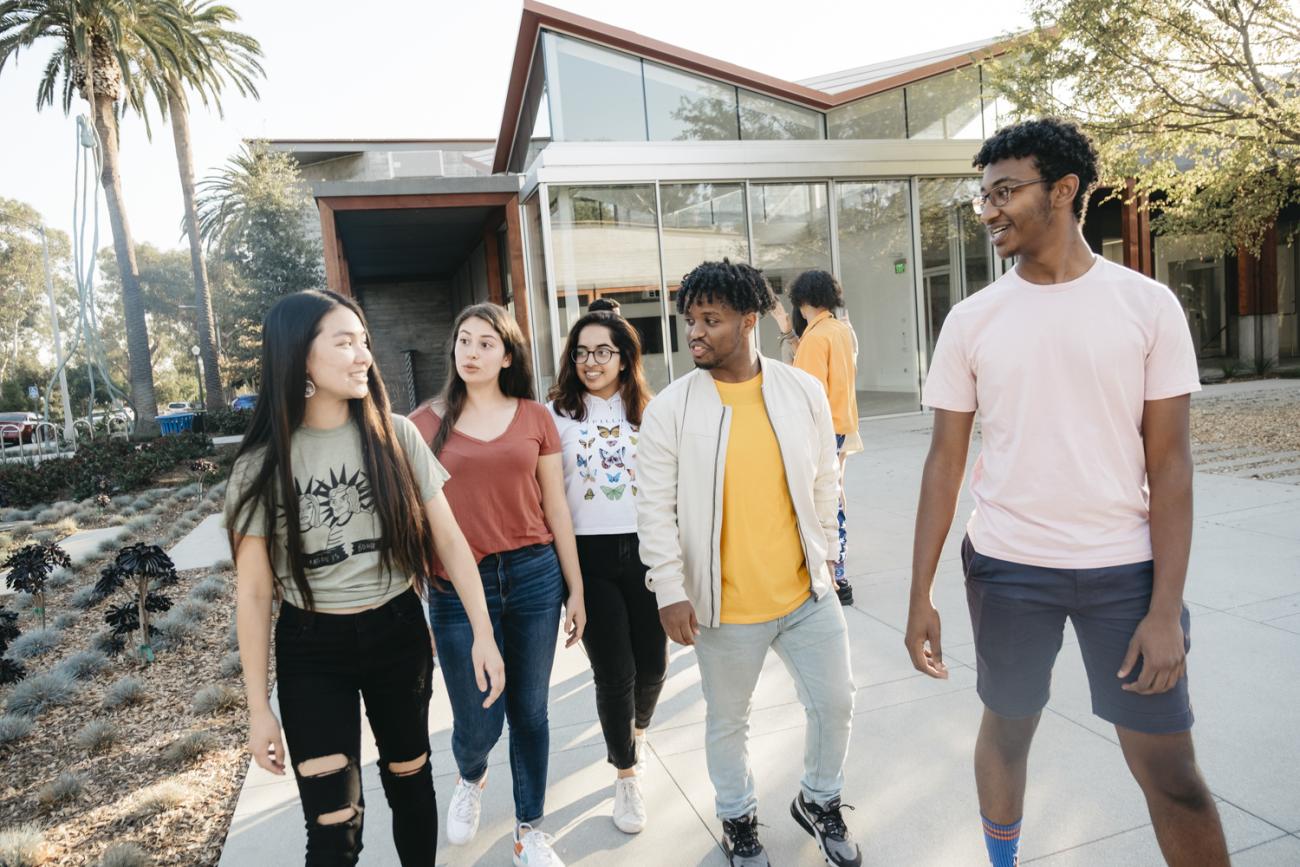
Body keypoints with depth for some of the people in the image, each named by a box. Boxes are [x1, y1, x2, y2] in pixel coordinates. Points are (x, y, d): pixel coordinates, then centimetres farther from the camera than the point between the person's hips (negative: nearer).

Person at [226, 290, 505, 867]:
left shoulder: (396, 437, -5)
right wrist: (258, 707, -3)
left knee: (410, 780, 18)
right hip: (311, 651, -1)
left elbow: (448, 540, -2)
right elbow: (254, 593, -4)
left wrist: (482, 632, -6)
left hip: (399, 635, 2)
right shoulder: (262, 464, -8)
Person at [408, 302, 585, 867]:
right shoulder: (425, 422, 1)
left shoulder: (534, 417, 2)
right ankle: (470, 780, 45)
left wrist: (576, 589, 7)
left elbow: (556, 507, 6)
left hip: (534, 577, 1)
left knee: (530, 713, 11)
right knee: (478, 723, 7)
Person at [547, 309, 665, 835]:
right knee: (614, 672, 3)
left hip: (644, 549, 2)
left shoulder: (648, 412, 3)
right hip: (588, 555, -2)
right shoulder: (559, 414, -1)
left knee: (652, 665, 12)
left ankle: (637, 729, 46)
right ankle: (627, 776, 27)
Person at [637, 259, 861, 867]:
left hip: (807, 594, 3)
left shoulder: (805, 392, -2)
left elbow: (824, 483, 7)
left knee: (834, 704, 15)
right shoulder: (669, 409, -10)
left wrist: (822, 555, 12)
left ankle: (819, 801, 44)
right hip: (724, 606, -2)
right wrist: (670, 591, -11)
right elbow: (655, 509, -8)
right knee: (727, 720, 15)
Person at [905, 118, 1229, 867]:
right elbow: (946, 461, 0)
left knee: (1171, 770, 6)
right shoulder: (971, 320, -1)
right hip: (1006, 568, 1)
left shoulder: (1149, 305, -4)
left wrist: (1166, 607, -9)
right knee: (1007, 729, 17)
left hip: (1125, 568, -1)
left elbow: (1169, 461, -4)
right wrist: (921, 595, -3)